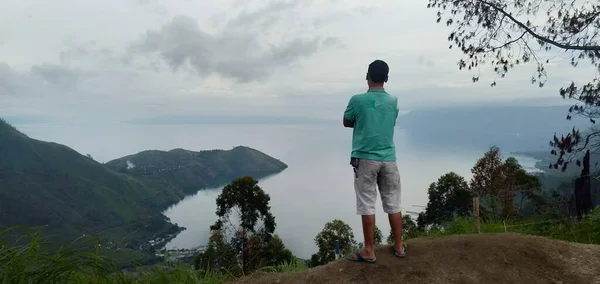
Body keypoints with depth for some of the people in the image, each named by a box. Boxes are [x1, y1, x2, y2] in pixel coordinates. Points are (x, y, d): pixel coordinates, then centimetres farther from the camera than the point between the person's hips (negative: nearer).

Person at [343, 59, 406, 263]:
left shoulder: (357, 100, -7)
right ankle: (399, 247, 21)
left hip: (365, 159, -4)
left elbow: (346, 123, 8)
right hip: (388, 159, 4)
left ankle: (369, 251, 8)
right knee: (393, 204, 11)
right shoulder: (393, 101, 5)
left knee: (367, 205, 1)